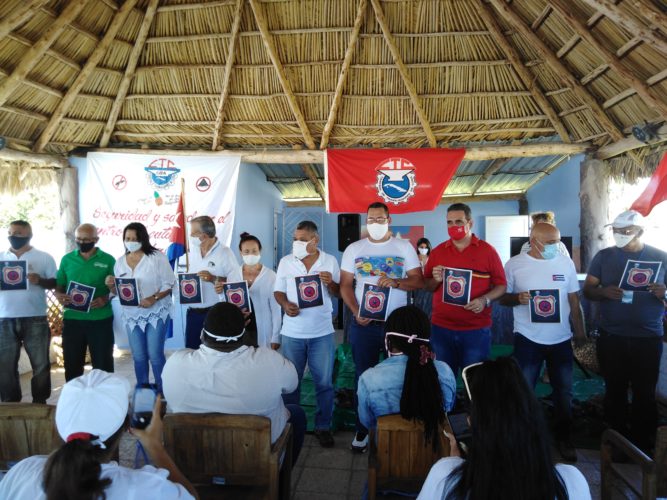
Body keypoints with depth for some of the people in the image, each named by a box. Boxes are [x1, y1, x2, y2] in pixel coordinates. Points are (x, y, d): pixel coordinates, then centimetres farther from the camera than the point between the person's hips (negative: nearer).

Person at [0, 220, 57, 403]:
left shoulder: (44, 258, 3)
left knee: (40, 364, 3)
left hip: (35, 320, -3)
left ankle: (40, 403, 15)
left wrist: (40, 280, -19)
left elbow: (56, 283, 1)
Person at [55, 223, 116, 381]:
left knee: (102, 363, 7)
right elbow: (58, 286, 11)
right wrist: (59, 295, -11)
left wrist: (105, 299, -19)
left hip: (100, 319, -2)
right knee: (72, 363, 13)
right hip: (72, 319, 3)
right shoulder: (67, 259, 7)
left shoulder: (108, 260, -1)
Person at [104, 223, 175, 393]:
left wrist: (153, 298, -23)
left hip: (156, 313, -5)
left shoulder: (157, 257, -8)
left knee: (155, 354, -4)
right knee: (138, 356, 10)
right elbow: (118, 292, 12)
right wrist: (111, 285, -10)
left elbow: (169, 284, -9)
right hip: (132, 315, 5)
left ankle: (161, 391, 10)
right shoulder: (120, 262, 8)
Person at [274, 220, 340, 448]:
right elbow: (278, 291, 5)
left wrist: (331, 283, -17)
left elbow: (338, 293, 4)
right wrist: (285, 305, -16)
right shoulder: (285, 262, 1)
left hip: (322, 332, -1)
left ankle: (323, 426, 24)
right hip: (292, 332, 1)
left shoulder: (330, 261, -1)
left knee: (324, 382, 7)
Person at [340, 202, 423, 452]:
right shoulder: (353, 249, 5)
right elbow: (345, 285, 2)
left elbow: (418, 281, 0)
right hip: (364, 324, 0)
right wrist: (356, 312, -12)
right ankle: (362, 430, 22)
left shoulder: (404, 247, 3)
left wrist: (395, 282, -19)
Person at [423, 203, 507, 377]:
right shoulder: (437, 252, 7)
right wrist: (435, 280, -10)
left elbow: (501, 285, 1)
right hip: (441, 328, 2)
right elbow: (427, 287, 12)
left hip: (477, 330, -2)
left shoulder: (487, 250, 0)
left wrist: (485, 300, -16)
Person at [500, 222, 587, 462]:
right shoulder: (514, 264, -7)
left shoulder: (566, 262, 1)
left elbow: (574, 300, 8)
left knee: (564, 391, 13)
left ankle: (563, 438, 32)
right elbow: (502, 298, -1)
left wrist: (580, 332, 9)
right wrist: (516, 298, -22)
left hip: (561, 339, 3)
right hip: (527, 339, -2)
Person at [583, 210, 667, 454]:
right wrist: (604, 291, -19)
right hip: (611, 338, 1)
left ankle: (643, 445, 25)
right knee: (614, 390, 12)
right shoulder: (604, 256, 1)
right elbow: (587, 289, 2)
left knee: (644, 393, 8)